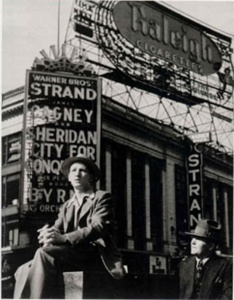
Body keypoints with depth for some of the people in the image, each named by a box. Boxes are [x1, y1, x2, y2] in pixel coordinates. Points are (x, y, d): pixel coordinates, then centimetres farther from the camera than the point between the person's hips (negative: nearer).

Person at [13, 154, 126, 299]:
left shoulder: (102, 197, 6)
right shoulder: (67, 206, 26)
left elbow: (98, 227, -11)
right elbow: (57, 229, 11)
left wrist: (64, 238, -26)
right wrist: (48, 234, -16)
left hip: (94, 253, -7)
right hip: (72, 253, 7)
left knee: (44, 253, -30)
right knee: (24, 271, -14)